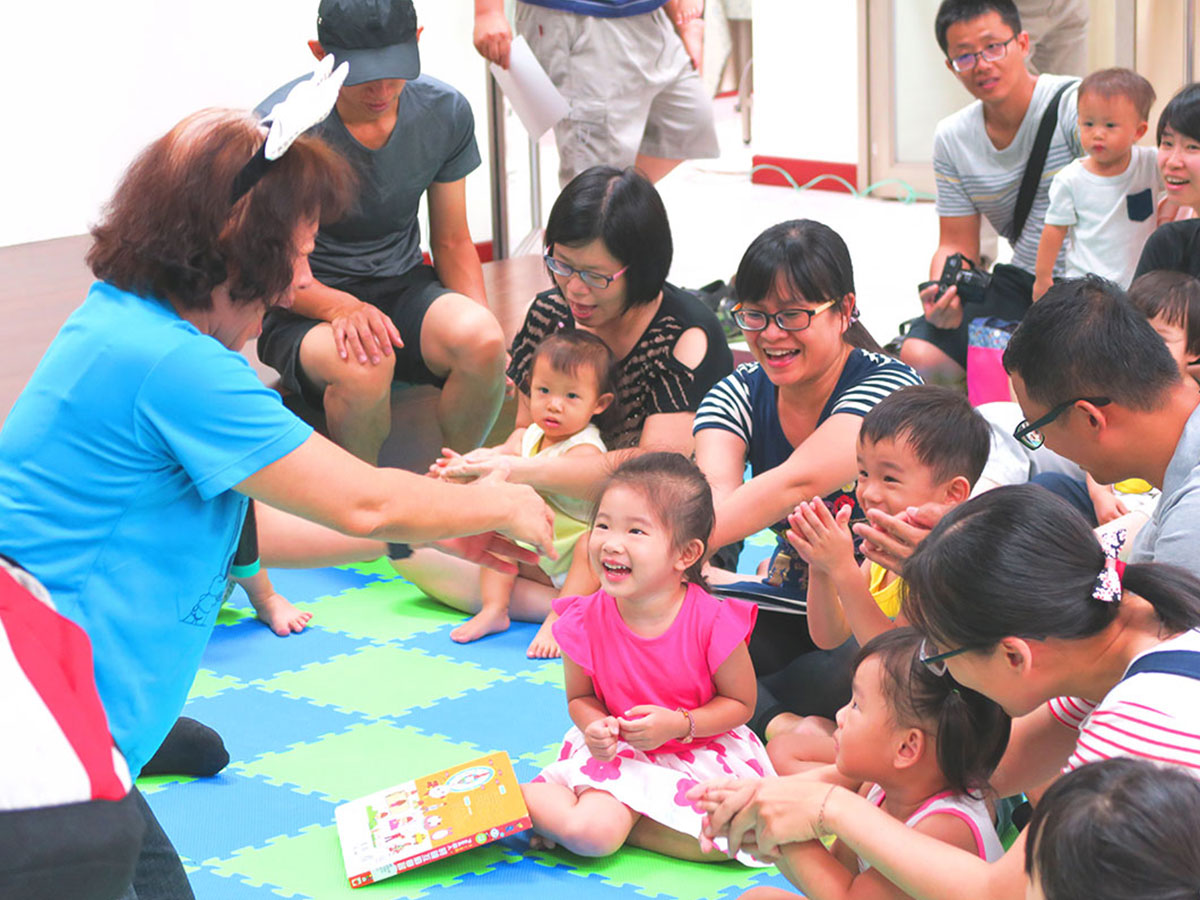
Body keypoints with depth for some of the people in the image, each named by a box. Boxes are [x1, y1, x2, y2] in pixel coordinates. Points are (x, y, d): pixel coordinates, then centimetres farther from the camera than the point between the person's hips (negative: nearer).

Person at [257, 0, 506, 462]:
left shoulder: (445, 112, -4)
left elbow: (452, 243, 7)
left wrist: (483, 341, -11)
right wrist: (340, 307, -32)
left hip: (402, 287, 4)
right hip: (306, 306, -4)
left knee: (481, 338, -30)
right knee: (365, 364, -38)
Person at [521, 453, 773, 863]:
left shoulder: (712, 621, -18)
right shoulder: (586, 621, -11)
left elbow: (741, 702, -5)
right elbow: (580, 698, 5)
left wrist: (679, 724, -21)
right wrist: (595, 726, -18)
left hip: (702, 752, 1)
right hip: (616, 752, -1)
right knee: (591, 832, -29)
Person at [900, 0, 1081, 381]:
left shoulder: (1077, 104, -12)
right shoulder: (951, 138, 5)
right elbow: (957, 246, 10)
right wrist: (942, 294, -15)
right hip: (1022, 281, 5)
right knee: (919, 356, -16)